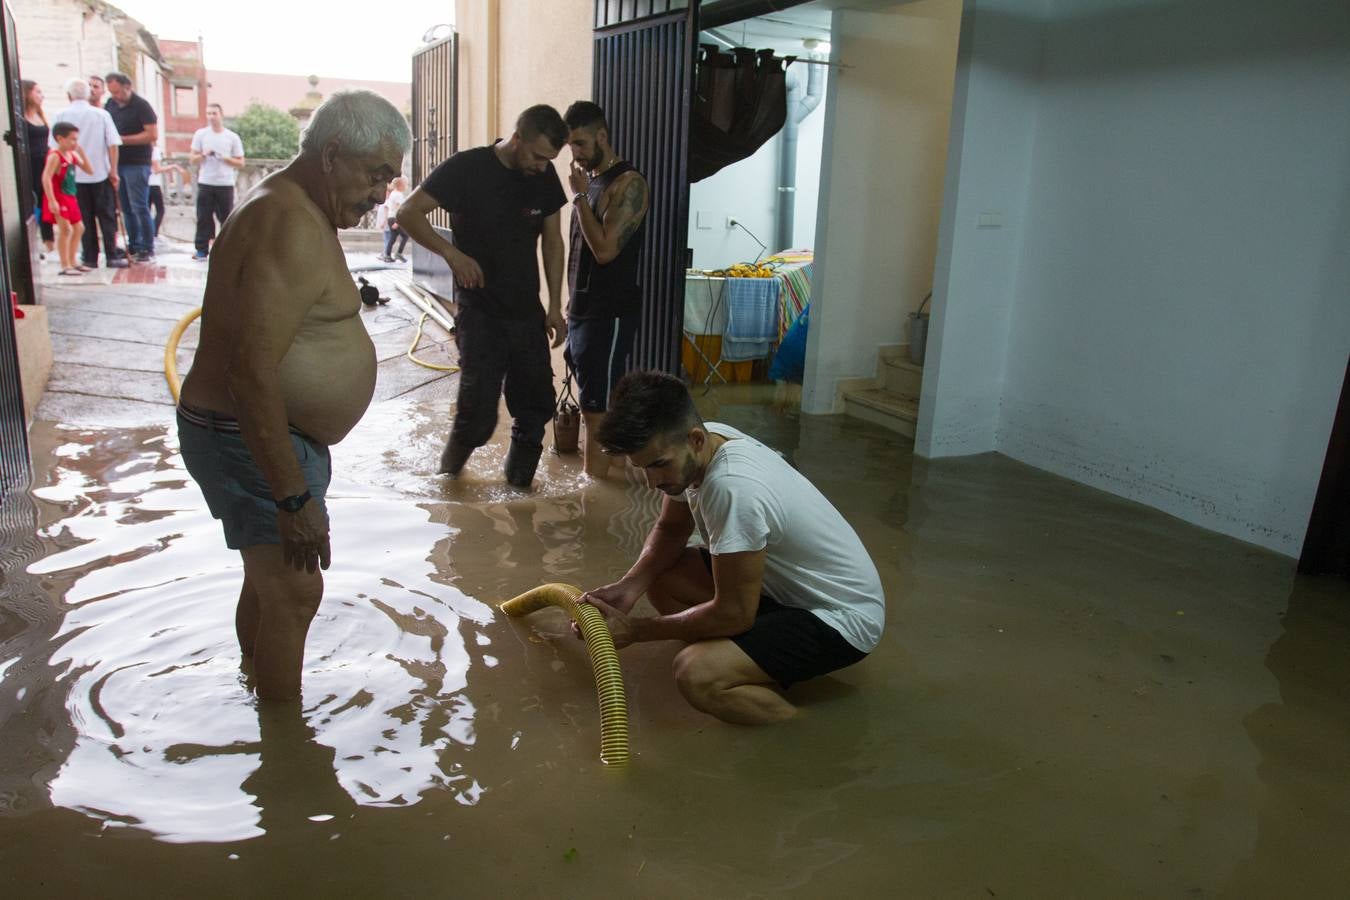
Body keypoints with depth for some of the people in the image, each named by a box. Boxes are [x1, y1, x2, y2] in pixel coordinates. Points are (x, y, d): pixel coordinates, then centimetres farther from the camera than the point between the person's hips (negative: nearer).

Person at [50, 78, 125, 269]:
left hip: (74, 175, 1)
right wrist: (113, 170, -2)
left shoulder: (60, 116, 0)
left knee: (85, 218, 7)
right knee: (107, 216, 4)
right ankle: (112, 257, 0)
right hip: (101, 173, -1)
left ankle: (90, 258, 10)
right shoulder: (101, 114, -2)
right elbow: (113, 144, -7)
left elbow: (54, 147, 2)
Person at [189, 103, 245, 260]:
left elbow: (240, 163, 4)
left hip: (225, 184, -1)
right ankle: (202, 249, 3)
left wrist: (225, 158, -11)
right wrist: (203, 155, -11)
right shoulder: (200, 134, 7)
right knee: (204, 218, 0)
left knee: (227, 218, 0)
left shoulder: (232, 137, 5)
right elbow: (192, 160, 8)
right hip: (205, 183, 1)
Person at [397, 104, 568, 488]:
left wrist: (555, 306, 7)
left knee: (537, 405, 8)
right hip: (479, 311, -5)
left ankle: (518, 484, 28)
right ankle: (449, 473, 20)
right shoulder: (467, 168, -11)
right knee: (479, 414, -9)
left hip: (527, 312, 5)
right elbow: (408, 213, -11)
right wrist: (452, 253, -24)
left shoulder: (545, 176, 3)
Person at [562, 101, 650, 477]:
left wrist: (579, 195, -15)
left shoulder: (629, 183, -14)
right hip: (582, 308, 9)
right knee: (591, 401, 15)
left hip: (610, 313, -9)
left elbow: (605, 249, -22)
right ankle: (594, 467, 25)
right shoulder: (590, 179, 14)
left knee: (597, 406, -5)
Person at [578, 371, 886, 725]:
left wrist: (637, 629, -14)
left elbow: (733, 614, -25)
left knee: (697, 674, -28)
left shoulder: (733, 487, -34)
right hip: (787, 584, 10)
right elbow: (671, 529, 11)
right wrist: (630, 585, -7)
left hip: (841, 616, -9)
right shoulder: (698, 446, -8)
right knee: (660, 576, 6)